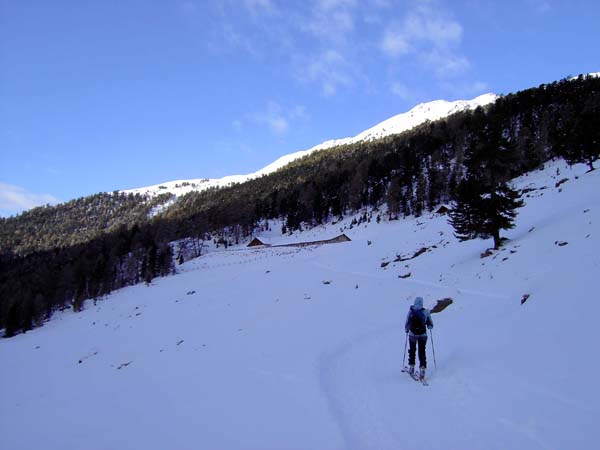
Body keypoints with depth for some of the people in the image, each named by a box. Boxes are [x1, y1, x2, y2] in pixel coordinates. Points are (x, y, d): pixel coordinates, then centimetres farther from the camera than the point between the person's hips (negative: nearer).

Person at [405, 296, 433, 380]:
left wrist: (406, 330, 16)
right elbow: (430, 325, -3)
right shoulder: (426, 312, -9)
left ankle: (411, 368, 22)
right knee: (422, 352, 7)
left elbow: (407, 324, -2)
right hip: (423, 335, -1)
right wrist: (429, 326, 18)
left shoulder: (410, 311, -8)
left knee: (412, 350, 19)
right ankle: (422, 369, -1)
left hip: (412, 334, 1)